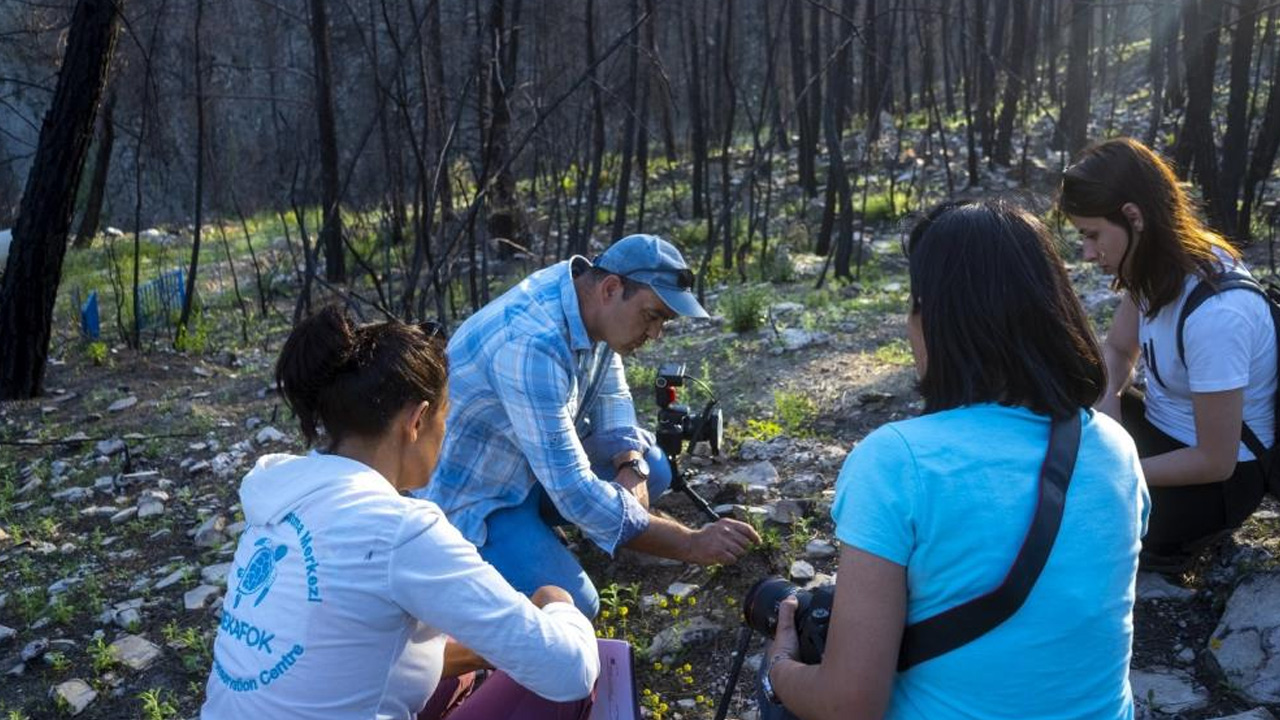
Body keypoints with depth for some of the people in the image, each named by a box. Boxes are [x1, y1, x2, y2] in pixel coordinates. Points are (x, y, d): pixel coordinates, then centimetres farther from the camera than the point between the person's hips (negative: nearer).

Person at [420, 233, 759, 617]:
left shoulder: (588, 295, -8)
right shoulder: (531, 343, -35)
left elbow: (611, 394, 7)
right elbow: (574, 493, -35)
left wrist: (631, 468, -13)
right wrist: (691, 545, -29)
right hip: (471, 496, -9)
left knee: (652, 466, 4)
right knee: (573, 605, -21)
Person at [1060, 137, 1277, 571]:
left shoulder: (1215, 313, -34)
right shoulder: (1161, 262, -9)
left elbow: (1216, 461, -26)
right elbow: (1117, 349, 8)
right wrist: (1106, 403, -13)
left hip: (1220, 477, -8)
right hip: (1163, 429, 8)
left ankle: (1169, 544, 5)